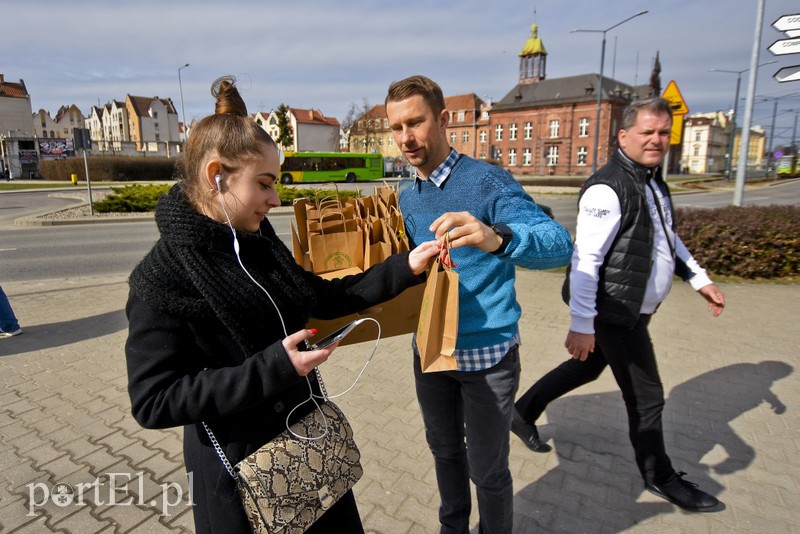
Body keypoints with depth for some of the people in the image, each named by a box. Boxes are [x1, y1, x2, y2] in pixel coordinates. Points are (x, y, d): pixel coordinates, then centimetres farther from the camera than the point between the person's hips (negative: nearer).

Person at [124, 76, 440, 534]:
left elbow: (325, 298, 5)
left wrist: (405, 268, -2)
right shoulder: (163, 278, -20)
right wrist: (272, 369, -29)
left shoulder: (259, 243, -1)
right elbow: (153, 401, -21)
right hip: (239, 470, -6)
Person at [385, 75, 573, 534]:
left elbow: (559, 244, -28)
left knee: (487, 469, 11)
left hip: (487, 353, -6)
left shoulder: (488, 181, -16)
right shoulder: (405, 198, 5)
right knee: (445, 451, 24)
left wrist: (497, 238, -47)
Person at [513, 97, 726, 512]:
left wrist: (700, 279, 17)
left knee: (588, 367, 23)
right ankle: (660, 478, 33)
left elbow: (668, 237, 24)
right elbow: (585, 260, -26)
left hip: (632, 310, 10)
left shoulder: (653, 181, 10)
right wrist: (581, 325, -26)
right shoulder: (608, 189, -22)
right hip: (614, 313, -10)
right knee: (646, 396, 7)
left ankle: (523, 413, 40)